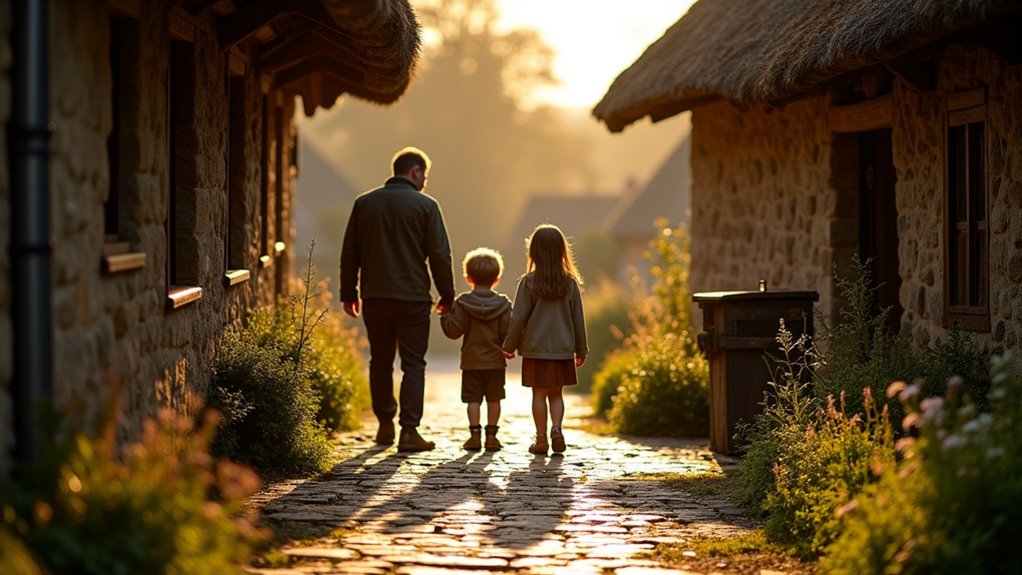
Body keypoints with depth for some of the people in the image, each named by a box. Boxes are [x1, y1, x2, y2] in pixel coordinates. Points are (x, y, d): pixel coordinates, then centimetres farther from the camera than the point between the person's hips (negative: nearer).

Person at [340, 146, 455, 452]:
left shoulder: (364, 203, 6)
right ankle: (409, 430, -6)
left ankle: (385, 425, 22)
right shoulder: (425, 206, -5)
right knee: (413, 363, 1)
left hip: (375, 298, 4)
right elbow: (439, 255, -5)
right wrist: (447, 296, 4)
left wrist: (349, 293, 16)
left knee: (380, 362, 15)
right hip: (412, 299, -4)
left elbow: (349, 253, 9)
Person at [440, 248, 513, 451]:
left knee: (473, 399, 3)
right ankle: (492, 436, 6)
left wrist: (445, 316, 6)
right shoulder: (503, 304, -3)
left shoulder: (462, 303, -6)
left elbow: (454, 331, -10)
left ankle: (475, 434, -2)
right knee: (494, 399, 7)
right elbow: (508, 331, -7)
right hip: (496, 361, 1)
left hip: (471, 361, -1)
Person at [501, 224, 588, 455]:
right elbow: (578, 318, 5)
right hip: (563, 349, 2)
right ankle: (556, 428, -8)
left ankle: (541, 438, 6)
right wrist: (581, 349, 15)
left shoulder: (529, 282, -8)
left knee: (539, 393, 6)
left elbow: (519, 317, -6)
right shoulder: (570, 283, -1)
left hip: (535, 349, -2)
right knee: (556, 394, 12)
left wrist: (510, 345, 6)